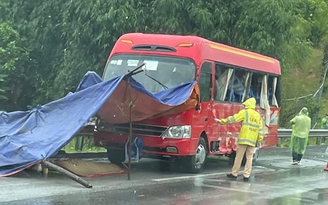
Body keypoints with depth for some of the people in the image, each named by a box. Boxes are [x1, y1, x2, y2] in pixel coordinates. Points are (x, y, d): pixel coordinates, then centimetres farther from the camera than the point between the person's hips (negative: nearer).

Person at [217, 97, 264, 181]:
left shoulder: (244, 112, -2)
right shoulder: (258, 115, 14)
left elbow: (233, 118, -6)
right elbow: (260, 128, 12)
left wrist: (222, 121, -1)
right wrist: (260, 138, 14)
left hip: (243, 138, -4)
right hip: (252, 140, 4)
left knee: (239, 157, 2)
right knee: (249, 158, 7)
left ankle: (234, 173, 8)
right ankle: (246, 175, 3)